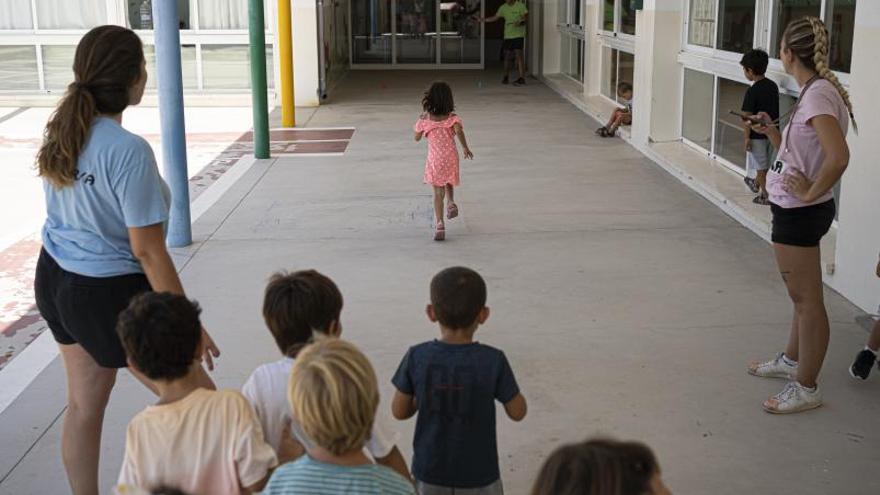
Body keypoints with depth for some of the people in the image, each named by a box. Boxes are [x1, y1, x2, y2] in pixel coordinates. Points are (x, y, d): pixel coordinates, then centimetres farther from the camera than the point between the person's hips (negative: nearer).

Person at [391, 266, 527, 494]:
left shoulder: (417, 358, -14)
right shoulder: (493, 361, -19)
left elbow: (399, 411, -4)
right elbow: (517, 412, -7)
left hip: (430, 472, 2)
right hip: (478, 475, -1)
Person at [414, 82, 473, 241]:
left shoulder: (425, 118, -3)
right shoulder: (452, 117, -3)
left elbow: (417, 138, 9)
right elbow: (458, 130, -22)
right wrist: (465, 147, -18)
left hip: (434, 159, -1)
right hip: (451, 156, 1)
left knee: (438, 192, 0)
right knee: (449, 182, 31)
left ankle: (439, 223, -11)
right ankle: (451, 202, 7)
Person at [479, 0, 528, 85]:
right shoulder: (503, 7, 8)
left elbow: (526, 18, -6)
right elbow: (495, 18, 12)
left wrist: (521, 22, -26)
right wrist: (482, 20, 3)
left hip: (518, 35, -5)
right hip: (507, 36, 5)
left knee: (519, 55, -13)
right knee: (507, 57, 8)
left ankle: (522, 78, -13)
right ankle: (506, 77, 21)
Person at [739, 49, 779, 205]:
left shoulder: (752, 91, -21)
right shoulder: (773, 86, 1)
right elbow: (775, 110, 11)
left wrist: (747, 137, -13)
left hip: (757, 134, -7)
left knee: (760, 166, 5)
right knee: (765, 162, 23)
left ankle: (764, 195, 11)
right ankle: (756, 182, 43)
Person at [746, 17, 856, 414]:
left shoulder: (818, 94, -20)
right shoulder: (815, 91, 9)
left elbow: (838, 157, -33)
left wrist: (810, 192, -21)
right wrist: (770, 131, 7)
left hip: (799, 214, -10)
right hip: (795, 211, 10)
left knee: (806, 299, 1)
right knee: (802, 295, 23)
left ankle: (807, 388, 12)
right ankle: (792, 361, 41)